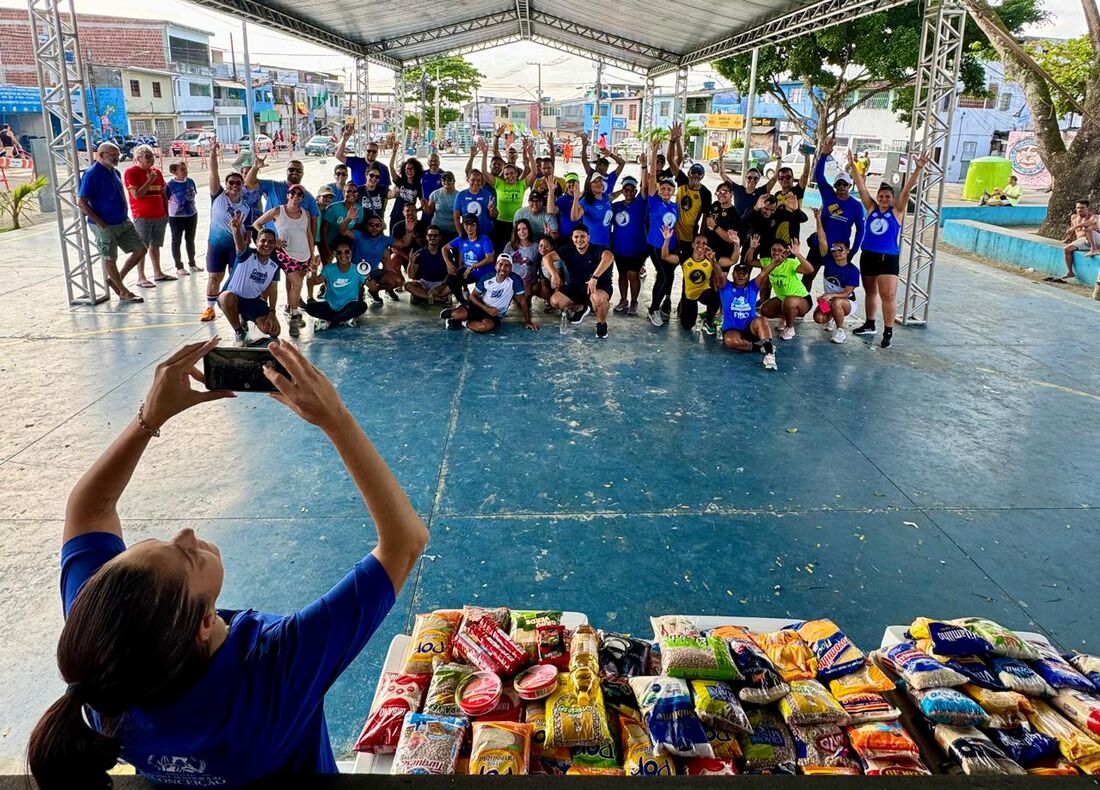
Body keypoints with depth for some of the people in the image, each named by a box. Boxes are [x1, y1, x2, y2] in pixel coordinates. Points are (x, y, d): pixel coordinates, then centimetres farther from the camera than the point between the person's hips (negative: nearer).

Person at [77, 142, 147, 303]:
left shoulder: (114, 172, 10)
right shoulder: (91, 174, -15)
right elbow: (82, 202, -17)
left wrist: (123, 215, 13)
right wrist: (99, 222, -18)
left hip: (123, 222, 8)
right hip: (105, 226, -8)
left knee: (140, 250, 8)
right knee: (110, 258, 4)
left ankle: (116, 279, 22)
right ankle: (124, 292, 16)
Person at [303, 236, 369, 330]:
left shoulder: (357, 270, -9)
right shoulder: (329, 269, -7)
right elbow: (313, 282, -19)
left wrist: (367, 278, -36)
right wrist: (314, 272, -39)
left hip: (348, 307, -1)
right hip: (330, 306, 1)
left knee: (362, 305, -32)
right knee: (309, 307, -23)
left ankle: (328, 322, -19)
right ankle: (345, 318, -16)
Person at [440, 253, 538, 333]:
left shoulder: (515, 279, -17)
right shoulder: (487, 277, -9)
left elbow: (522, 300, -8)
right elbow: (473, 295, -2)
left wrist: (527, 321, -7)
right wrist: (487, 308, -17)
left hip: (496, 314, -1)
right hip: (481, 306, 1)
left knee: (487, 326, -38)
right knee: (457, 315, -28)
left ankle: (461, 323, -10)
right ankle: (456, 311, 11)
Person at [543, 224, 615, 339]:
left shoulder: (597, 250, -20)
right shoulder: (568, 250, -6)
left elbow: (608, 256, -44)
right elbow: (547, 257, -13)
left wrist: (595, 277, -54)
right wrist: (554, 275, -31)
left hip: (600, 286, -5)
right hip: (577, 286, 5)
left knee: (598, 298, -41)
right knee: (555, 301, -15)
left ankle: (601, 324, -6)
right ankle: (580, 308, 19)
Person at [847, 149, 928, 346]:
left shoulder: (897, 211, 0)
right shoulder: (871, 208, 6)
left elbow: (907, 190, -10)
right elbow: (861, 187, 2)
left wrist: (918, 169, -21)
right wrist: (853, 166, -3)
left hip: (889, 259, -4)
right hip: (868, 256, 4)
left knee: (888, 295, -8)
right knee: (870, 292, 17)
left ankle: (888, 332, -4)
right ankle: (869, 324, 32)